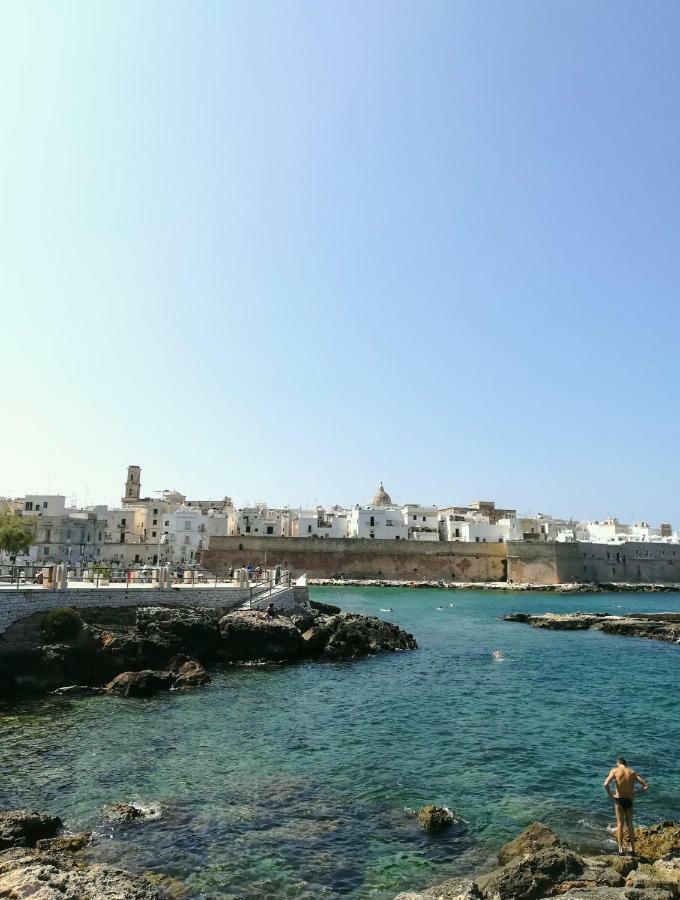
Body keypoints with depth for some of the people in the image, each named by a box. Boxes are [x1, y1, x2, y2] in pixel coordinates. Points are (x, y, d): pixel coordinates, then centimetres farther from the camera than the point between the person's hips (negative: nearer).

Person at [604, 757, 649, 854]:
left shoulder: (615, 770, -5)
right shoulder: (633, 772, 2)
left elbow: (606, 784, -18)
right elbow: (646, 786, -2)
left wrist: (611, 795, -5)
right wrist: (635, 792, 6)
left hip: (619, 800, -2)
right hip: (629, 800, 2)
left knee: (620, 824, 9)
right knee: (630, 824, 16)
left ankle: (621, 849, 8)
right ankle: (632, 849, 19)